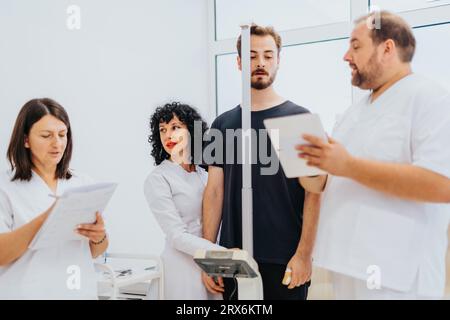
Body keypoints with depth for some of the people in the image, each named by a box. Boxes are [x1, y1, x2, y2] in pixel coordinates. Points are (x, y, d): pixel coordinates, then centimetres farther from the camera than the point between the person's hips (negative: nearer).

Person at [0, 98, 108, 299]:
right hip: (27, 292, -3)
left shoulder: (83, 184, 3)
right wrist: (45, 219, -28)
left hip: (79, 291, 3)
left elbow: (94, 252, 8)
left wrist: (99, 237, -14)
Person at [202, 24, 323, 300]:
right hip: (233, 259, 3)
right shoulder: (223, 125, 7)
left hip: (284, 260, -3)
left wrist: (304, 254, -13)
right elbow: (215, 192, 6)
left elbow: (313, 193, -6)